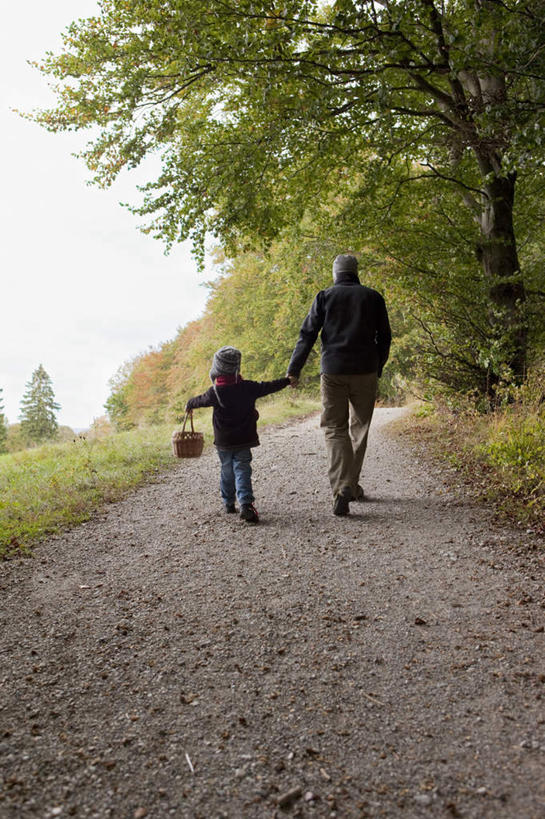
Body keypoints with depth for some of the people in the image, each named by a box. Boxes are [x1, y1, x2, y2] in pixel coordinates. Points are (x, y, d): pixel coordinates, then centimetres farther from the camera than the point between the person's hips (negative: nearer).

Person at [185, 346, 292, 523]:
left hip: (223, 442, 1)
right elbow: (269, 387, 3)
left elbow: (200, 400, 9)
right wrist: (288, 380, 18)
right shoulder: (248, 388, -7)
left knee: (226, 470, 16)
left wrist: (189, 404, 31)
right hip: (244, 440, 0)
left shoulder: (214, 392, -9)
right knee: (242, 470, -1)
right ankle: (245, 503, -16)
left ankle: (228, 503, 27)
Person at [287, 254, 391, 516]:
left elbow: (307, 335, -1)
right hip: (365, 371, 1)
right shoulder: (373, 297, 9)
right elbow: (384, 337, 11)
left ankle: (341, 488, -15)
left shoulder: (325, 297, 5)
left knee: (335, 429, 1)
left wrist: (294, 371, -1)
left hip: (333, 371, -1)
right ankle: (352, 485, 21)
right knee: (359, 428, 13)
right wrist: (377, 369, 21)